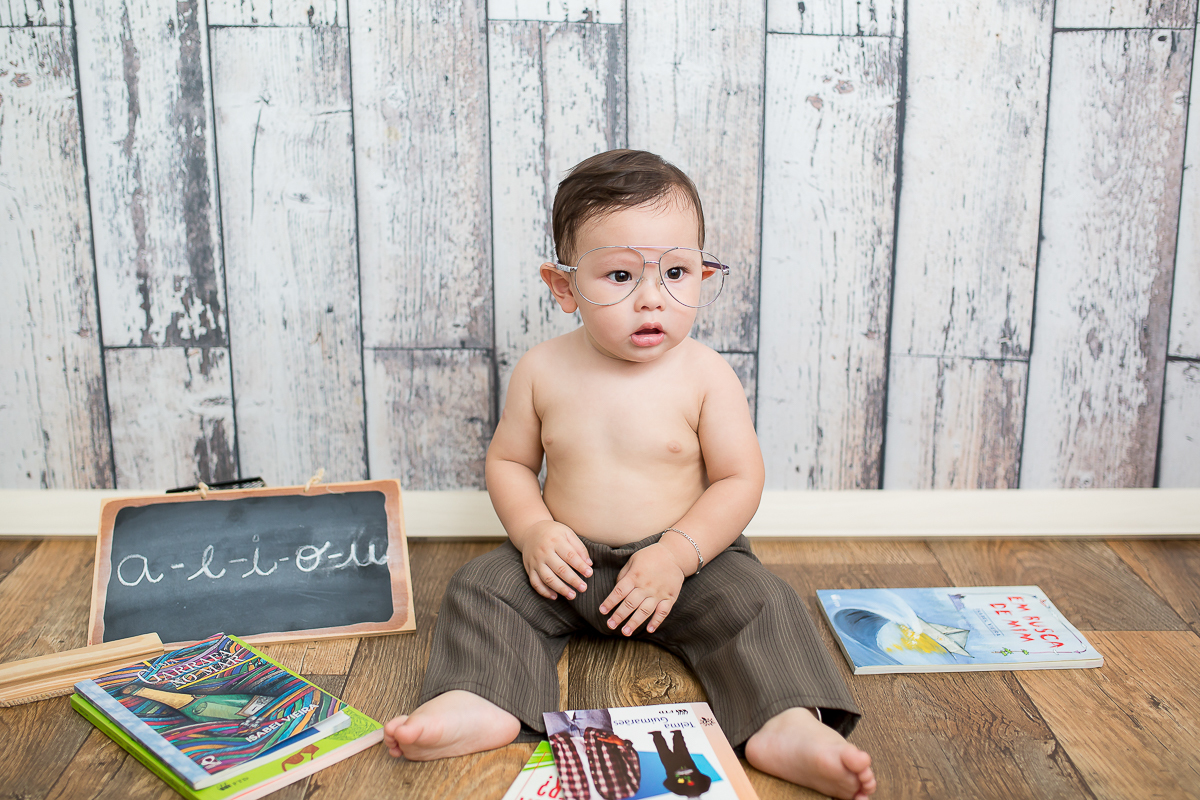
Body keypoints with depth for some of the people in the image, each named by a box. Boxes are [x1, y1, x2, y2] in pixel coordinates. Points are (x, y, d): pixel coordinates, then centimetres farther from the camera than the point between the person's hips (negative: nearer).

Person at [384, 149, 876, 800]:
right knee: (481, 590, -14)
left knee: (757, 602, -24)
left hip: (685, 559, -2)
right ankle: (482, 704, -26)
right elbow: (508, 461, 4)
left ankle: (786, 726, -30)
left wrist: (677, 554, -23)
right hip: (568, 560, 3)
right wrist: (534, 531, -15)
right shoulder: (543, 369, -6)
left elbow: (739, 480, -11)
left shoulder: (705, 376, -12)